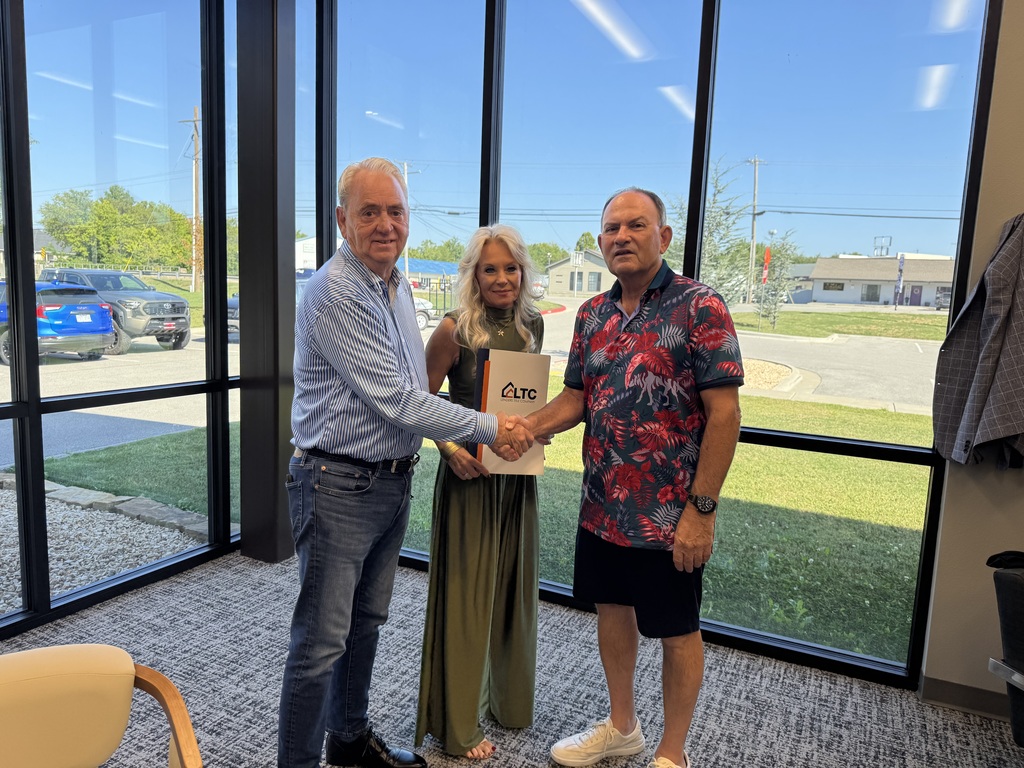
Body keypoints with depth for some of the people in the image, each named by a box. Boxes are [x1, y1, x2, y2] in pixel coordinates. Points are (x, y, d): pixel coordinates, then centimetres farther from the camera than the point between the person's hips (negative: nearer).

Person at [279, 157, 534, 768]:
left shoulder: (399, 286, 10)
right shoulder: (335, 293, -19)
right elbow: (396, 401, -22)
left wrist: (450, 439, 9)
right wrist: (488, 428, -16)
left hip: (394, 482, 9)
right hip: (339, 485, -8)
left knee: (366, 625, 22)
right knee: (322, 641, 2)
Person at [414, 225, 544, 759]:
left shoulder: (533, 325, 4)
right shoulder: (455, 329, -12)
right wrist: (450, 448, -20)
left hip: (519, 473, 6)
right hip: (470, 473, -5)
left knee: (514, 587, 18)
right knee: (465, 592, 4)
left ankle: (510, 700, 41)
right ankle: (458, 724, 24)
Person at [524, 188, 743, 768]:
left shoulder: (699, 307, -13)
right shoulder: (592, 314, 6)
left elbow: (724, 412, -15)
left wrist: (702, 508, -18)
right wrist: (526, 426, -8)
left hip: (670, 514, -6)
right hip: (603, 505, 6)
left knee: (676, 630, 11)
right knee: (613, 610, 20)